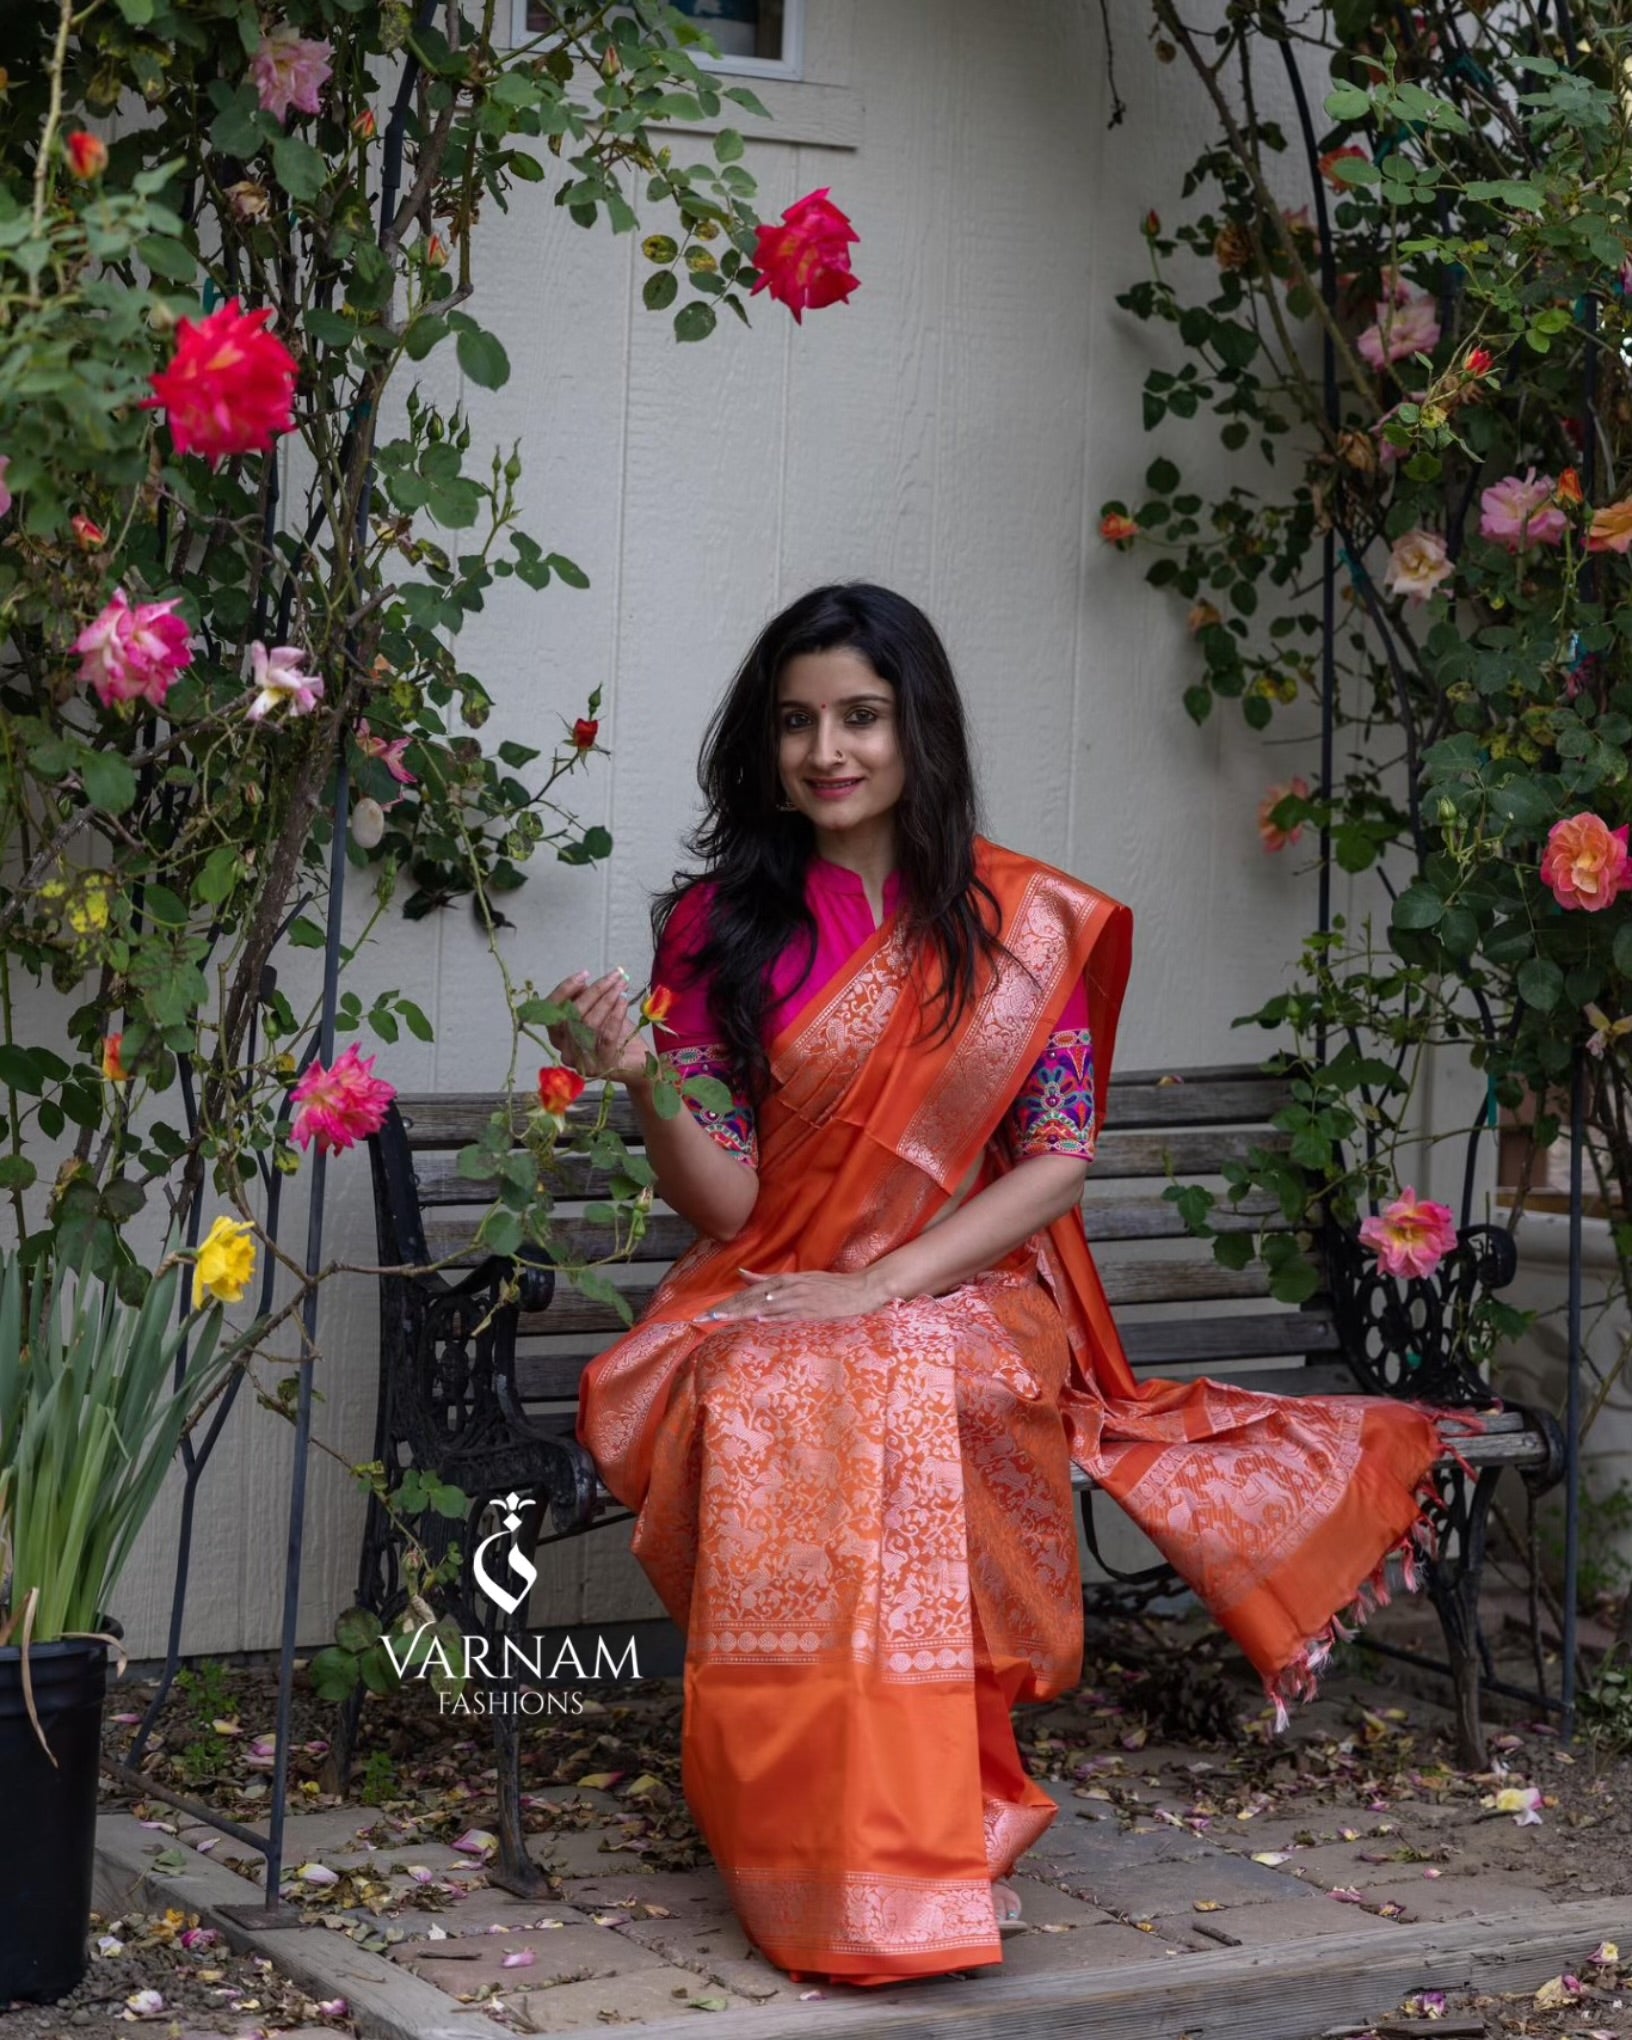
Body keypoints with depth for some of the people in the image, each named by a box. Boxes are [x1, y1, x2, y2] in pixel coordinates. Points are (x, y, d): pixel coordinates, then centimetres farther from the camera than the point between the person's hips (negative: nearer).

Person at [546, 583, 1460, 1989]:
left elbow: (1059, 1159, -3)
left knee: (897, 1394, -36)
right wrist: (642, 1084, -23)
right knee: (772, 1406, -35)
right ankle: (850, 1876, -27)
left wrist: (876, 1292, -15)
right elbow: (722, 1201, -2)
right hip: (763, 1313, 1)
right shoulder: (718, 925, 4)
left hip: (968, 1305, -1)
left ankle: (923, 1821, -25)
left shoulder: (1020, 921, 4)